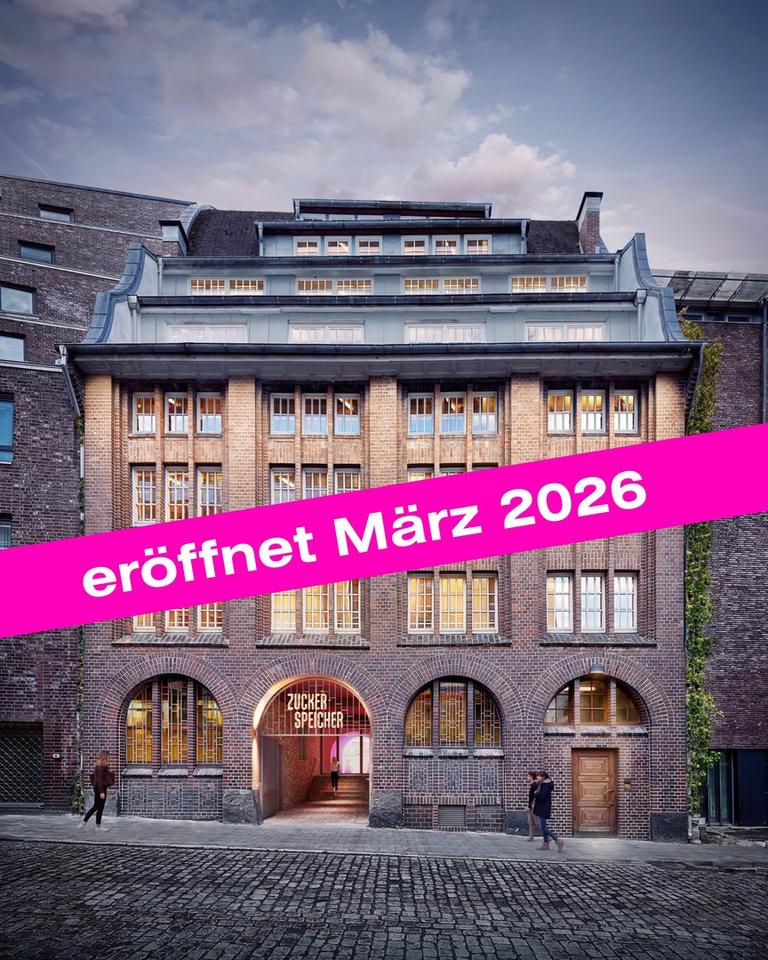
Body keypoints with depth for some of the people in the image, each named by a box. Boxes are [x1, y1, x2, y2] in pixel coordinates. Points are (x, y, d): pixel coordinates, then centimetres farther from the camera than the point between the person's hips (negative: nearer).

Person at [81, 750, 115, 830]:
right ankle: (98, 826, 11)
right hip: (101, 788, -10)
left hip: (97, 788, 10)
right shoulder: (102, 767, -18)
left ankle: (84, 822, 17)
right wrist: (102, 792, -21)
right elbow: (99, 780, -21)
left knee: (95, 807, 17)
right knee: (100, 807, 2)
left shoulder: (98, 766, 11)